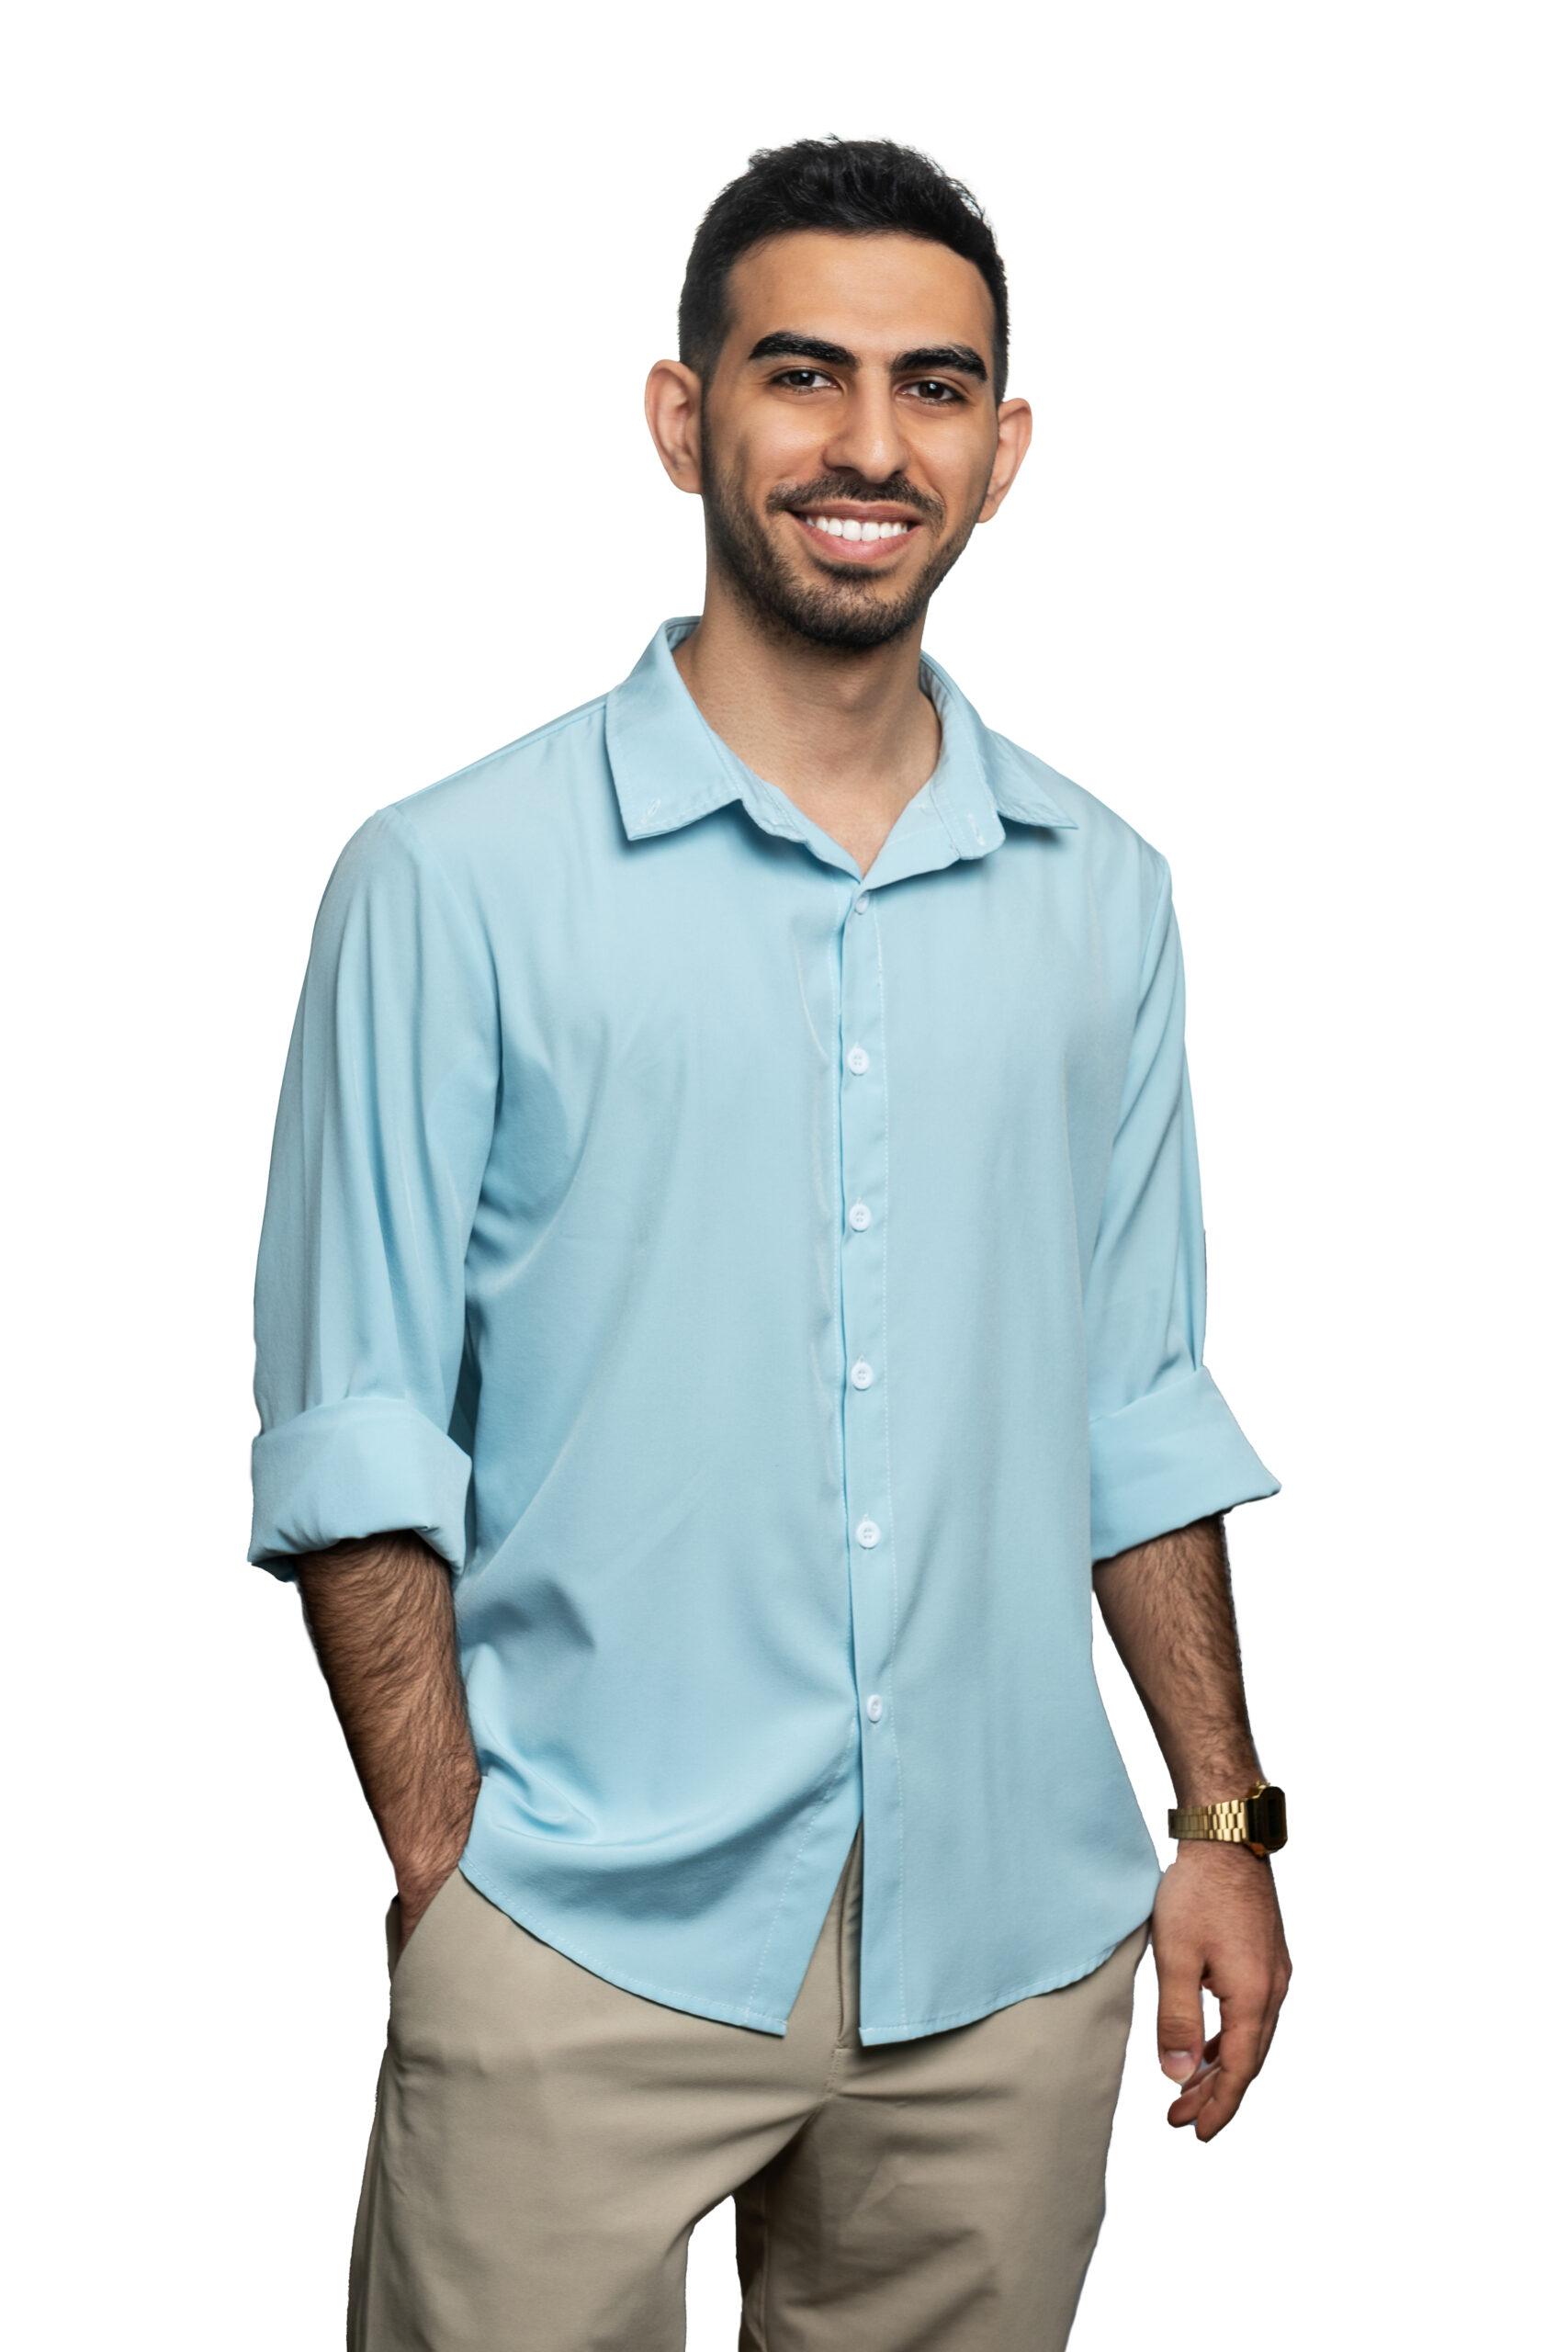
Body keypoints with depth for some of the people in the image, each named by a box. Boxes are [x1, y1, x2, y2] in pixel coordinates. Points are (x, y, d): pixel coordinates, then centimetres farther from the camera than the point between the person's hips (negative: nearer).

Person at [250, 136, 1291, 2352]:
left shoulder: (1098, 894, 7)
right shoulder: (454, 883, -6)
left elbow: (1140, 1403, 12)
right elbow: (361, 1438, -5)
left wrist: (1226, 1816, 9)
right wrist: (446, 1882, -9)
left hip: (1015, 1950, 4)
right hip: (590, 1941, -3)